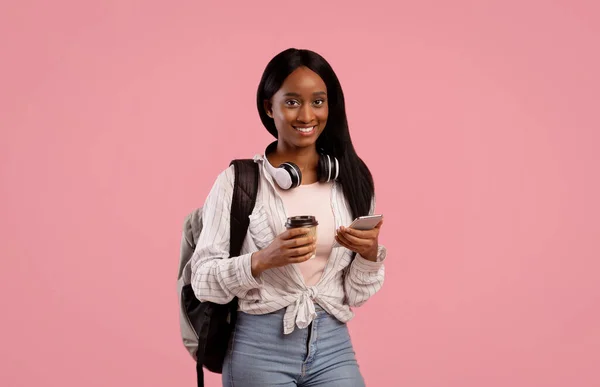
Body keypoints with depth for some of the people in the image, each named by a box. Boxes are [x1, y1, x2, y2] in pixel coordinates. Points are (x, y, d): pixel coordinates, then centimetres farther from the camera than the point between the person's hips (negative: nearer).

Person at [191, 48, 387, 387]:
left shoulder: (350, 180, 4)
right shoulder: (238, 180, -4)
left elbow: (355, 295, 7)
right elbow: (203, 281, -6)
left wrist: (370, 254, -11)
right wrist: (262, 260, -20)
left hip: (333, 347, 2)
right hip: (260, 348, -2)